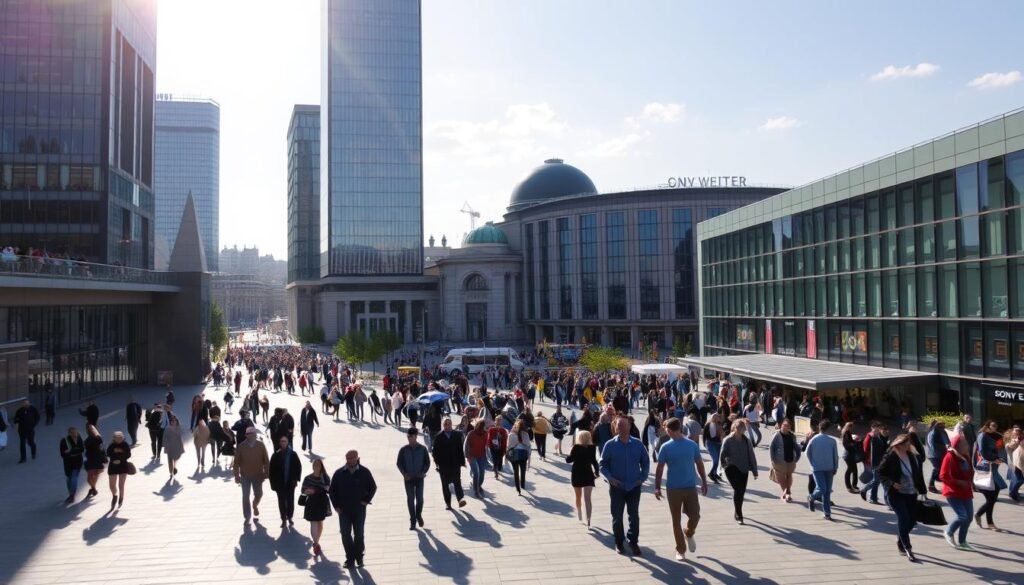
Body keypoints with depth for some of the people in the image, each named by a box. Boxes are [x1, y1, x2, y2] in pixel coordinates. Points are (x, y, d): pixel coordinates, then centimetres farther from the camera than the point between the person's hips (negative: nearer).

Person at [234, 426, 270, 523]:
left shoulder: (260, 445, -4)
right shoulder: (241, 446, -8)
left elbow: (266, 460, 0)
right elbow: (236, 462, -5)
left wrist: (266, 472, -2)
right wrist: (237, 476, -7)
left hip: (258, 475, 1)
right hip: (245, 475, -1)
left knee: (259, 494, 9)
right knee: (245, 496, 5)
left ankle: (255, 505, 43)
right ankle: (247, 517, 16)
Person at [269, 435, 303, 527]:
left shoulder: (293, 454, -3)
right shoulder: (276, 455, -4)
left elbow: (298, 467, 2)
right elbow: (271, 470, -2)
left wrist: (296, 479, -3)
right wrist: (273, 483, -6)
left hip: (290, 482, 0)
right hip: (280, 483, 0)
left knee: (290, 500, 8)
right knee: (281, 501, 5)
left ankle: (289, 517, 22)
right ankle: (284, 519, 15)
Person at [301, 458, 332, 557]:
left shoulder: (325, 478, 0)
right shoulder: (307, 478, -2)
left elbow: (329, 490, 3)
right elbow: (303, 491, 3)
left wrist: (328, 489, -20)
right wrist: (307, 491, -18)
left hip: (322, 503, 2)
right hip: (311, 503, -2)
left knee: (320, 523, 13)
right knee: (313, 524, -10)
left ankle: (316, 543, 28)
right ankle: (316, 544, -13)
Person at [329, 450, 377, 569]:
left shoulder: (364, 472, -5)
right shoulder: (339, 473, -2)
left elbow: (373, 487, 6)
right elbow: (332, 490, 6)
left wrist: (366, 500, -3)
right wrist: (336, 506, -1)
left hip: (359, 509, -1)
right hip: (344, 510, 1)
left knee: (359, 534, 6)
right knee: (345, 535, 2)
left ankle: (359, 557, 21)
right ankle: (350, 559, 12)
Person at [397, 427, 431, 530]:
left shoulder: (422, 449, -3)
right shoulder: (403, 450, -2)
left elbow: (427, 462, 3)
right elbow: (399, 463, 3)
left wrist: (423, 472, -11)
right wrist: (404, 473, -11)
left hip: (419, 477, 0)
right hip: (408, 478, 0)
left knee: (419, 498, 0)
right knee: (410, 499, 3)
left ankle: (418, 515, 26)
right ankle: (412, 521, 11)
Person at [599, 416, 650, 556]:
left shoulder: (637, 444, -2)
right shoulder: (610, 445, -6)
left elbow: (646, 462, 8)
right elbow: (603, 464, -1)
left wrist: (643, 477, -2)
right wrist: (610, 478, -13)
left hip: (634, 486, 1)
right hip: (617, 487, -1)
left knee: (634, 516, 7)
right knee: (617, 516, 9)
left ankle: (633, 542, 21)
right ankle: (619, 543, 24)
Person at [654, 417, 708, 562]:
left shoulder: (692, 445, 0)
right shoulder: (666, 447, -4)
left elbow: (699, 464, 10)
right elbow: (660, 468, -3)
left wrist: (704, 482, 10)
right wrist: (657, 487, -7)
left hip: (691, 487, 1)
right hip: (673, 488, -1)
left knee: (695, 515, -1)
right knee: (676, 520, 4)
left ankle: (689, 534, 33)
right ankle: (680, 550, 18)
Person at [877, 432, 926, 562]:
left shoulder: (912, 456, 5)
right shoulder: (890, 457, -11)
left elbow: (918, 474, 12)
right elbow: (880, 472, -8)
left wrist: (922, 490, 8)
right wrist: (892, 483, -19)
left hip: (911, 493, 6)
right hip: (896, 493, -6)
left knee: (912, 519, 9)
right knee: (904, 518, -13)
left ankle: (900, 540, 35)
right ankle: (908, 549, -5)